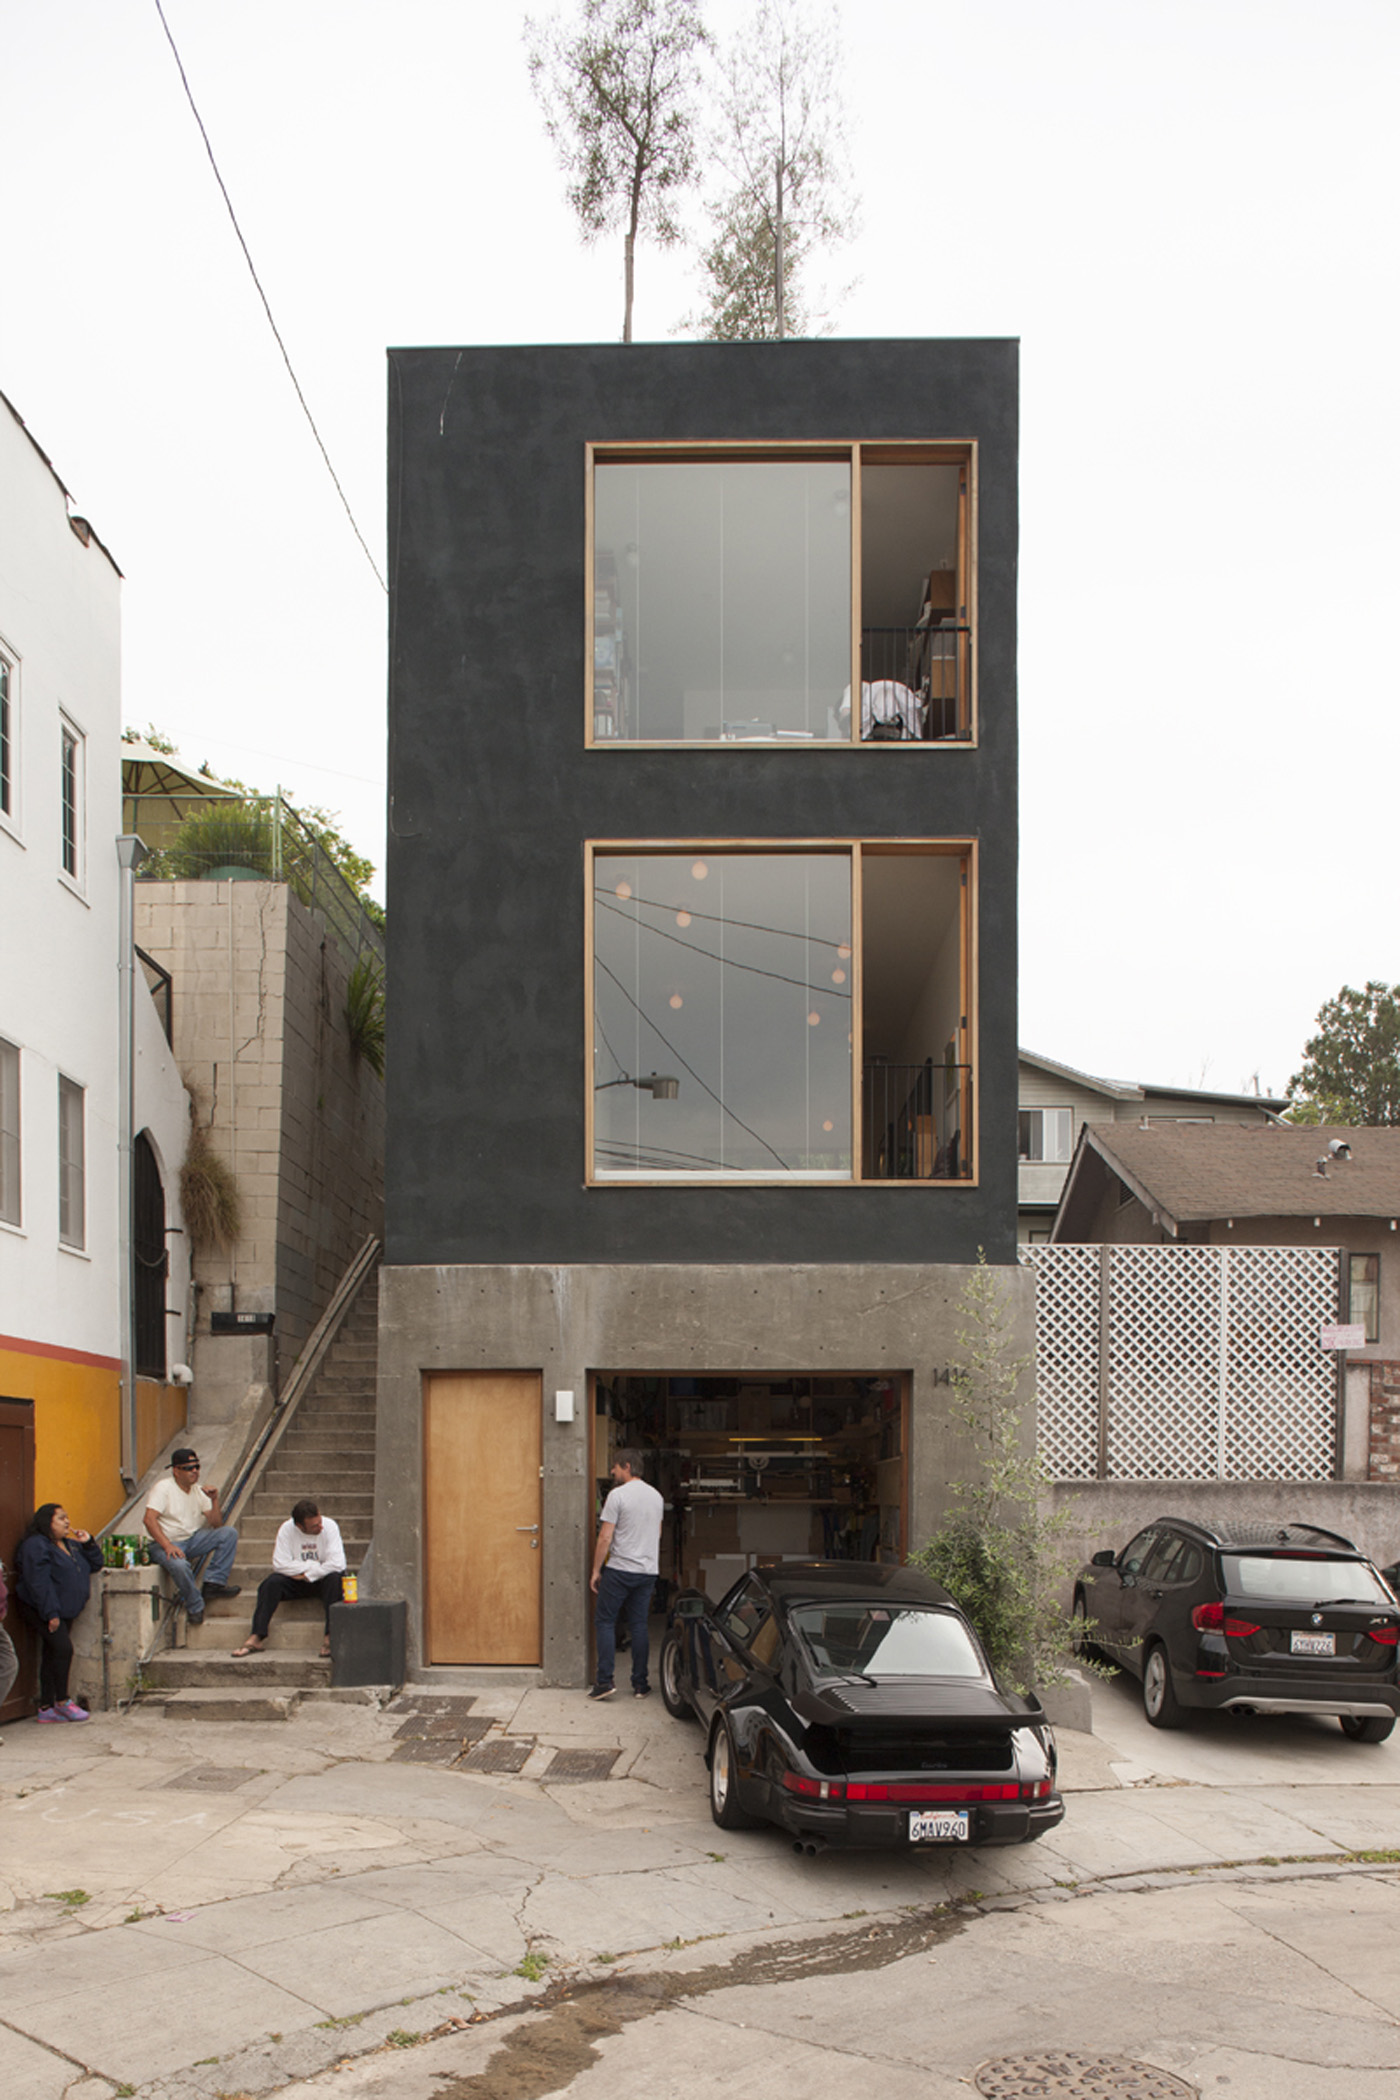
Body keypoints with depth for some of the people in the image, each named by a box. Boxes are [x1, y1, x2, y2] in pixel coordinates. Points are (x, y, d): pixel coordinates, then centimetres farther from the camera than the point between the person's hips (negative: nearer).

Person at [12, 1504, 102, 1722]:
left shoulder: (71, 1545, 17)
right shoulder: (36, 1546, -11)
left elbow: (95, 1565, 22)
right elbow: (39, 1582, -18)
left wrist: (89, 1543, 6)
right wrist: (51, 1613, -22)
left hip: (66, 1610, 8)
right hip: (44, 1610, -8)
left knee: (52, 1654, 8)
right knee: (63, 1648, -17)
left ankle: (46, 1707, 10)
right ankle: (62, 1702, -6)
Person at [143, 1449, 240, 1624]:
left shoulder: (199, 1491, 10)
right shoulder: (164, 1488, -9)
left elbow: (216, 1524, 7)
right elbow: (149, 1519, -22)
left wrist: (214, 1500, -9)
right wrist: (168, 1546, -32)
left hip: (192, 1539, 6)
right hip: (165, 1543, -6)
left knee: (229, 1533, -12)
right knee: (179, 1565, -38)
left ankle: (214, 1583, -15)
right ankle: (195, 1607, -14)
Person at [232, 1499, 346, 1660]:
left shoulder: (329, 1526, -14)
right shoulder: (287, 1529, -11)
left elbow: (337, 1564, -21)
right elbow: (280, 1564, -17)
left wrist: (307, 1574, -21)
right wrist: (313, 1566, -18)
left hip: (322, 1580, -1)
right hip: (295, 1581, 1)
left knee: (335, 1578, -34)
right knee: (271, 1582, -26)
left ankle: (331, 1637, -38)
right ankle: (256, 1638, -26)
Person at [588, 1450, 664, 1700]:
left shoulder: (618, 1495, -11)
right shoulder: (656, 1496, 11)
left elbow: (605, 1537, -12)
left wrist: (596, 1570, -5)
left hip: (619, 1569, -6)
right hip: (648, 1571, 6)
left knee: (605, 1622, 3)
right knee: (639, 1625, 10)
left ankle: (604, 1681, -4)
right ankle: (640, 1685, 9)